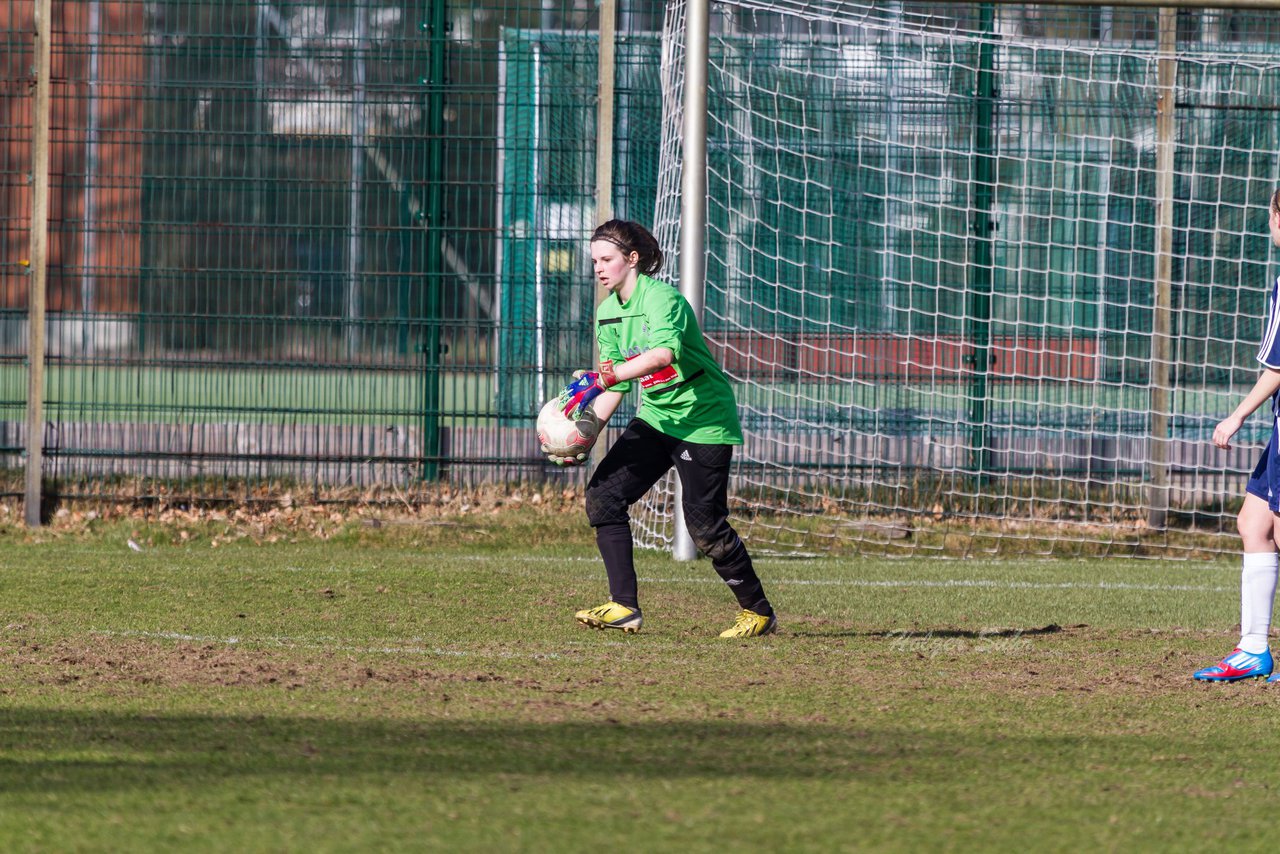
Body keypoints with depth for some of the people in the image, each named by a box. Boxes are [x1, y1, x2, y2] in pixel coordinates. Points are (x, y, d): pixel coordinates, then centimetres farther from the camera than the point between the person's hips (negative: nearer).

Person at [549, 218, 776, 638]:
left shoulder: (661, 298, -20)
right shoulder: (607, 313, 5)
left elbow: (663, 354, -40)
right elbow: (616, 385, 10)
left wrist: (600, 378, -48)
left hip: (704, 418, -8)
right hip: (657, 417, 8)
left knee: (704, 525, -8)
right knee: (603, 493, -8)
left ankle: (758, 611, 12)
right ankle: (624, 607, -6)